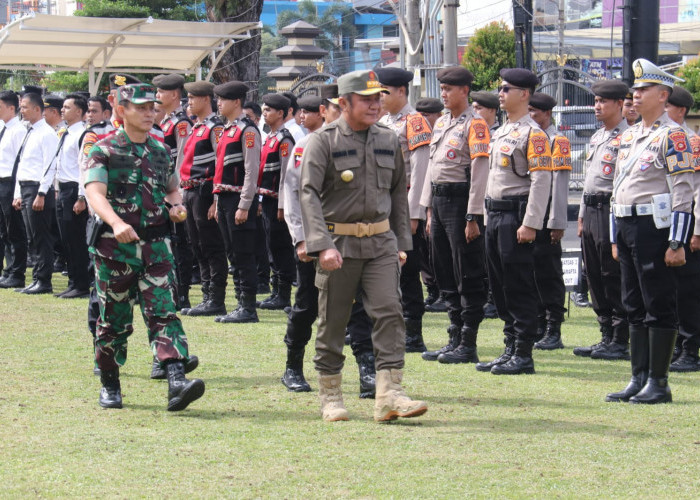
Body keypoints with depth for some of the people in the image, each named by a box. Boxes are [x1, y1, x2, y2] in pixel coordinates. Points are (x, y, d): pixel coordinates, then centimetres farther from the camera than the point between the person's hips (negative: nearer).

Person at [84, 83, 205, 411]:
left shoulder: (160, 151, 12)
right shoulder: (104, 151, -4)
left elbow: (172, 188, 27)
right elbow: (95, 193, -19)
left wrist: (176, 206, 3)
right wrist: (117, 223, -37)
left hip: (155, 245, 3)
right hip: (115, 246, -3)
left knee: (164, 311, -10)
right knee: (114, 319, 6)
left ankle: (177, 383, -22)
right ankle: (109, 386, 22)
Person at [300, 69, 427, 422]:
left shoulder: (388, 141, 8)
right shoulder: (323, 141, -7)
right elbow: (309, 194, -15)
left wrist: (401, 242, 14)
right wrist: (322, 245, -25)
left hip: (381, 243, 3)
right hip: (339, 243, -3)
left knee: (389, 310, -10)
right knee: (333, 320, 5)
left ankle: (389, 395, -13)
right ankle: (330, 396, 19)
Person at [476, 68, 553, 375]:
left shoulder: (533, 134, -11)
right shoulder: (501, 132, 17)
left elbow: (541, 180, -17)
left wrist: (530, 224, -22)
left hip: (516, 215, -9)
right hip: (495, 214, 9)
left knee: (519, 286, -6)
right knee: (500, 286, 11)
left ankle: (524, 355, -1)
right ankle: (511, 349, 18)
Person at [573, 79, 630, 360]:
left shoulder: (627, 137, -10)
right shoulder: (597, 137, 18)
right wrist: (582, 217, 20)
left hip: (611, 211, -9)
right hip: (591, 211, 9)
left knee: (614, 279, -5)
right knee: (595, 278, 10)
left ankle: (620, 343, 0)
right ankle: (606, 338, 18)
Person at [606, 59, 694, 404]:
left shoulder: (671, 136, -10)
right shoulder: (629, 136, 16)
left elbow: (683, 192, -14)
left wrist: (677, 243, -18)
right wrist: (615, 238, 19)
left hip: (654, 226, -9)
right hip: (626, 228, 9)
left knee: (659, 307, -2)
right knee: (635, 307, 11)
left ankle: (658, 384, 2)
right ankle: (639, 380, 17)